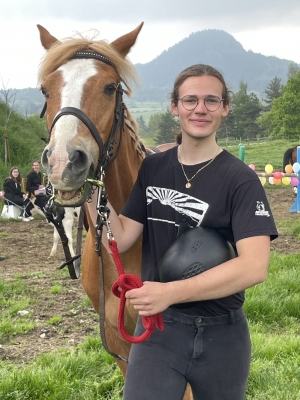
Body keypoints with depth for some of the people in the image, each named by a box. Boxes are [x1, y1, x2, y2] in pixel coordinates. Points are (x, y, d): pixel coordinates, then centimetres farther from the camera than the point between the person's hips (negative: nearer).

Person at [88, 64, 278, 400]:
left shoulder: (241, 180, -12)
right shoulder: (151, 169, 3)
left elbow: (255, 267, -23)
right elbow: (120, 239, 1)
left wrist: (171, 292, -30)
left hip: (221, 334, -2)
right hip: (157, 326, 2)